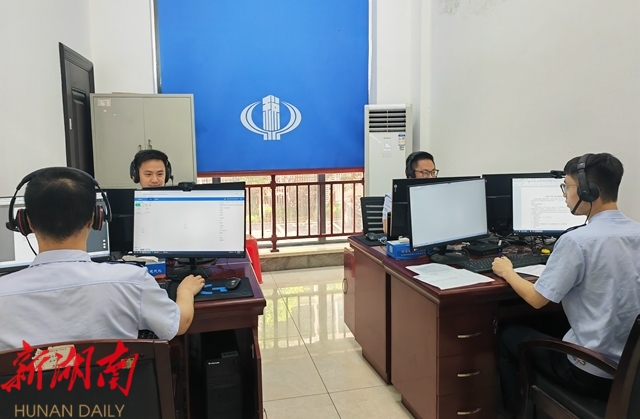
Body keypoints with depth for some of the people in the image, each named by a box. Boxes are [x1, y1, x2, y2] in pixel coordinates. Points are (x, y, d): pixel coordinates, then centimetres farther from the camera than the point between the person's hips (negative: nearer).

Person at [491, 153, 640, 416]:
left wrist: (507, 272, 2)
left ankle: (517, 410, 32)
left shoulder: (577, 240, -23)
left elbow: (537, 299, -15)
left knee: (508, 337, 16)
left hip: (592, 373, -7)